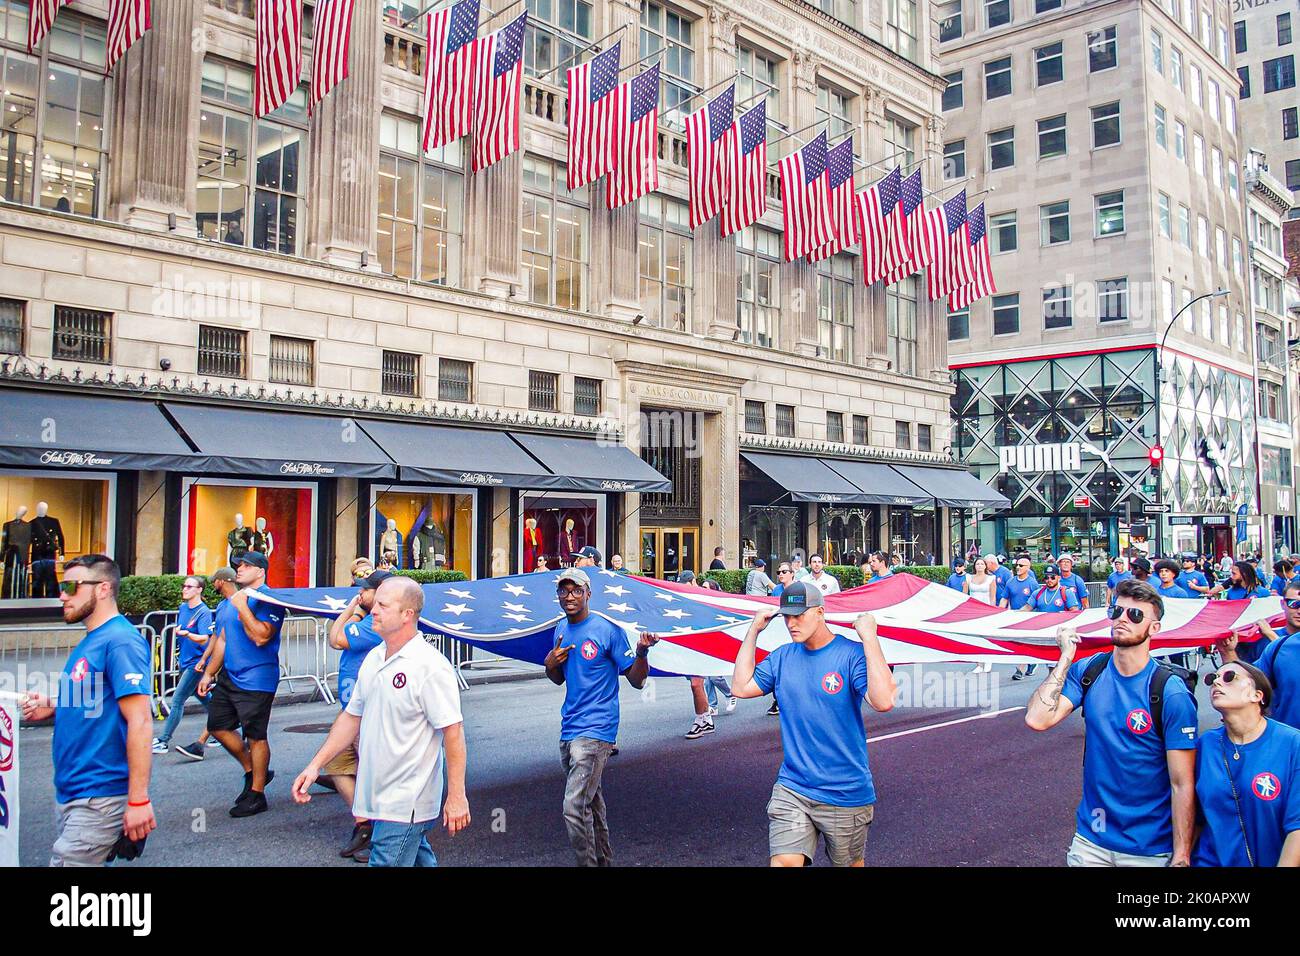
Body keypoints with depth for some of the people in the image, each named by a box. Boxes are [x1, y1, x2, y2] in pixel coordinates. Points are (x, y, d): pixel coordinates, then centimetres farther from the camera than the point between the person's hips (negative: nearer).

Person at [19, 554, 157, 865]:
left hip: (98, 796, -10)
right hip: (70, 791, 10)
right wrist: (52, 709, 4)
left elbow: (139, 721, -23)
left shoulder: (120, 641, -18)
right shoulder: (90, 641, 12)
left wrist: (138, 799, -25)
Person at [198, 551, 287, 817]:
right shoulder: (230, 601, 14)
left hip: (256, 679, -9)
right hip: (229, 676, 9)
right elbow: (222, 640, 21)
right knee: (218, 726, 13)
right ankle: (252, 772, 29)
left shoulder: (268, 601, -13)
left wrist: (242, 606, -22)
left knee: (255, 735, -2)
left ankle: (256, 794, 9)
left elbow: (261, 636, -26)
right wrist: (209, 673, 20)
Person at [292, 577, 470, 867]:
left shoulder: (430, 665, -18)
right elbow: (352, 717, 16)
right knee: (419, 859, 19)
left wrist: (456, 796, -20)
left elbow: (453, 731, -19)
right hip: (377, 796, 8)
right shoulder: (373, 658, 7)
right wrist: (316, 764, 10)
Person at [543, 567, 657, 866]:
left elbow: (637, 681, -10)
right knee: (590, 800, 20)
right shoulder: (561, 630, 10)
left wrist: (641, 652, -30)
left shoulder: (608, 629, -11)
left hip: (596, 729, -7)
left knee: (575, 808, -15)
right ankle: (604, 859, 36)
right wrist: (550, 665, -1)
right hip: (569, 728, 7)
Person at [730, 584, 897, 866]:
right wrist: (753, 631, 2)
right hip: (791, 788, 3)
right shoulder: (782, 656, 5)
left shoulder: (852, 654, -13)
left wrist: (869, 637, -27)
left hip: (846, 793, -3)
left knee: (851, 863, 17)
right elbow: (742, 687, 1)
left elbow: (883, 701, -28)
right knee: (784, 861, -13)